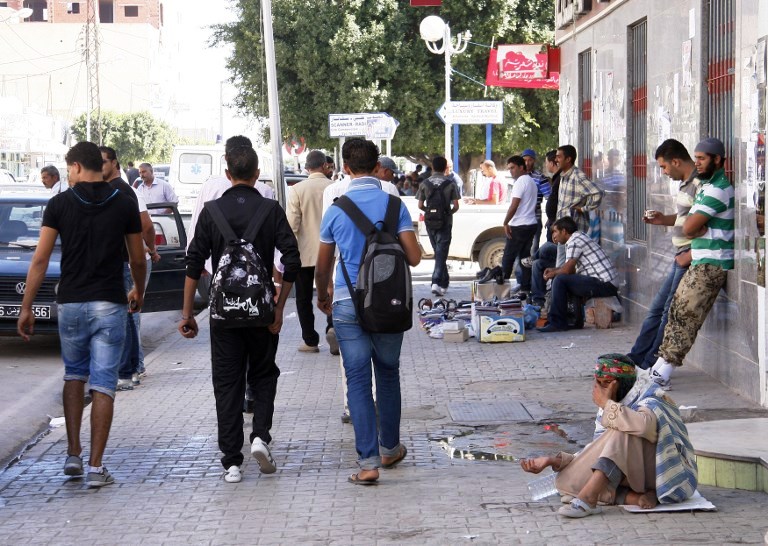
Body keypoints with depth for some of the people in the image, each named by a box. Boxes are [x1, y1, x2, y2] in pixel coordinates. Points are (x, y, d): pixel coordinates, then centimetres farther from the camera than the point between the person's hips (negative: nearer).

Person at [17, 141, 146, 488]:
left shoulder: (59, 204, -2)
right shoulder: (124, 205, 1)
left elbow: (40, 260, -5)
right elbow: (138, 260, 8)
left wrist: (26, 308, 0)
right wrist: (138, 292, 28)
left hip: (70, 303, 1)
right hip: (109, 305, -1)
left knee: (74, 375, 21)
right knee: (103, 385, 1)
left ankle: (73, 454, 16)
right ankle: (96, 467, -4)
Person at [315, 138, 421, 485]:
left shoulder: (336, 210, -2)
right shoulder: (394, 205, -2)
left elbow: (322, 267, 7)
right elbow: (414, 257, -7)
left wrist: (322, 297, 26)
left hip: (348, 304, -1)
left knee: (358, 381, 1)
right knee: (388, 375, 17)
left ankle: (368, 462, -5)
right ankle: (390, 449, 28)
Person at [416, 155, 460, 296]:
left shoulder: (425, 183, 0)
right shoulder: (450, 184, -5)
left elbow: (420, 206, -1)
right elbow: (456, 206, -6)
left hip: (430, 222, 3)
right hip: (445, 221, -3)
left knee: (438, 251, 17)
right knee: (441, 253, -3)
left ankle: (444, 281, 25)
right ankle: (436, 282, -16)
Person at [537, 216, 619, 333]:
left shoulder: (575, 241, -10)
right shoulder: (579, 238, 20)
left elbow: (567, 270, -13)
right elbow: (570, 267, 27)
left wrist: (552, 274, 5)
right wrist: (554, 270, 16)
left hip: (605, 284, -11)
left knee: (560, 280, -15)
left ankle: (557, 323, -13)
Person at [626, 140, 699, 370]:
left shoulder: (699, 185, -18)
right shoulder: (685, 184, 14)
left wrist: (690, 256, -20)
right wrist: (663, 219, 11)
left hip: (692, 260, -10)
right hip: (681, 258, 10)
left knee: (671, 313, -2)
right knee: (657, 309, 13)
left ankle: (652, 364, 6)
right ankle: (636, 358, 19)